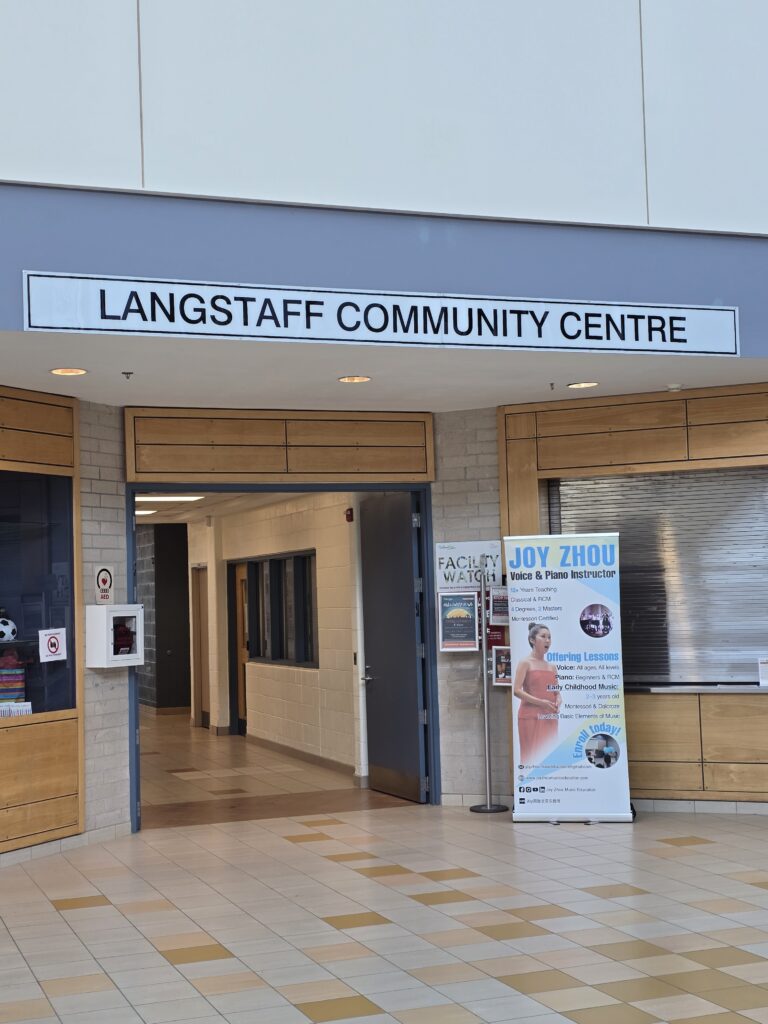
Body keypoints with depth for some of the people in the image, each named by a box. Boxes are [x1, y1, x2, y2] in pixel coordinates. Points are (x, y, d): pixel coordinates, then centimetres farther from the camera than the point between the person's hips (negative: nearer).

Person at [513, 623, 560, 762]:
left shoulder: (552, 667, 16)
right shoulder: (525, 663, -2)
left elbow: (557, 693, 18)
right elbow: (517, 690, -12)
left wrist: (557, 703, -5)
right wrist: (541, 702, -19)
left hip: (549, 718, 6)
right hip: (531, 716, -6)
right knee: (532, 755, -8)